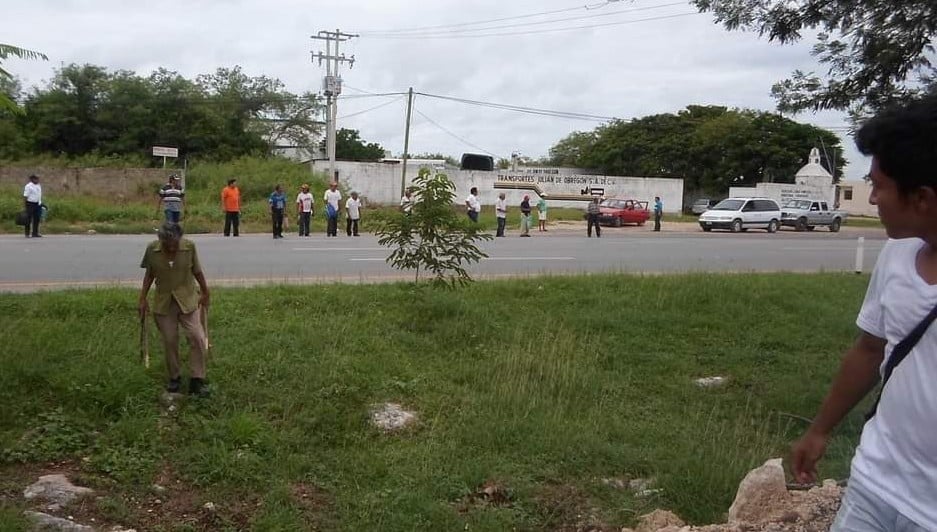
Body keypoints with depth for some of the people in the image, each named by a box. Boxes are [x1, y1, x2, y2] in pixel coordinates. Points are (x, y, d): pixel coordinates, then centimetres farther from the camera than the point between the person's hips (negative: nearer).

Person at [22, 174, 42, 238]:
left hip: (37, 204, 7)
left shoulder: (39, 186, 13)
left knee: (36, 219, 7)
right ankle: (27, 234, 4)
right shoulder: (28, 186, -10)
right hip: (30, 203, -7)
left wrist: (40, 203, 15)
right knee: (29, 219, -2)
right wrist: (24, 205, -16)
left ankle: (35, 233, 13)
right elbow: (25, 196, -12)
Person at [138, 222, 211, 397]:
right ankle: (174, 377, 25)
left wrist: (205, 293, 9)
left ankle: (197, 380, 0)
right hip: (163, 302, 1)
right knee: (169, 341, 6)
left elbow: (197, 271, 0)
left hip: (188, 299, -1)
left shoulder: (189, 246, -13)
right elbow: (149, 275, 3)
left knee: (197, 337, -8)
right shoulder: (152, 250, -10)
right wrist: (142, 299, 2)